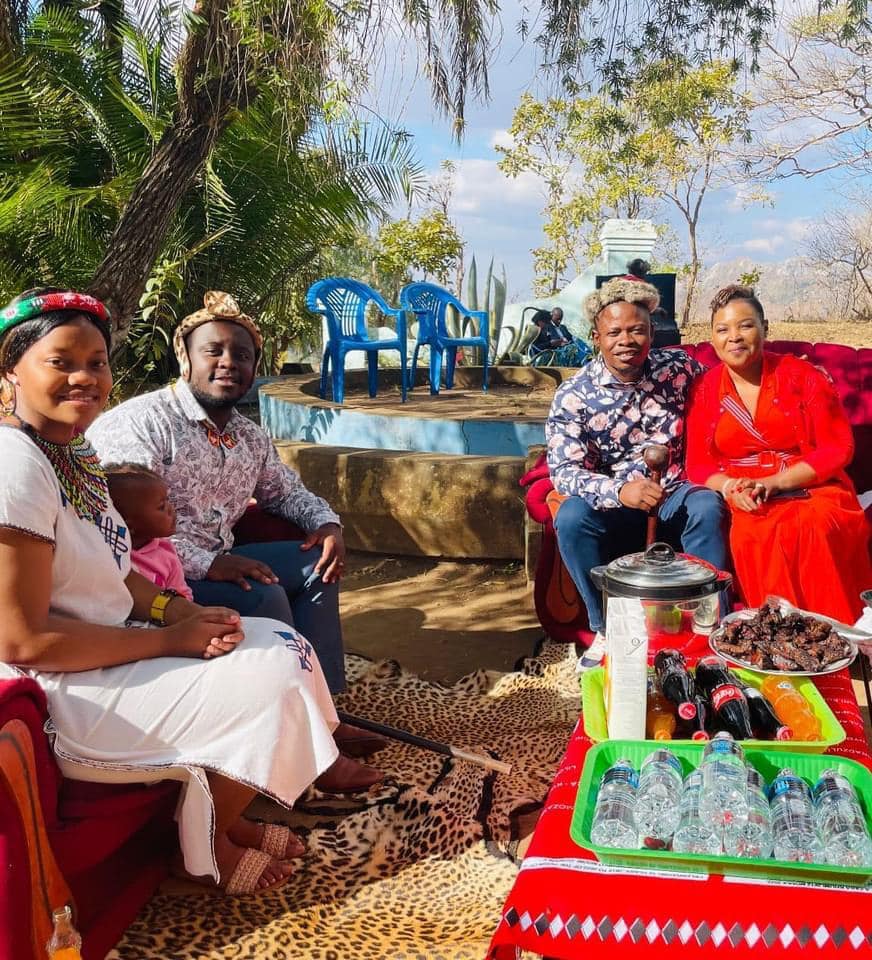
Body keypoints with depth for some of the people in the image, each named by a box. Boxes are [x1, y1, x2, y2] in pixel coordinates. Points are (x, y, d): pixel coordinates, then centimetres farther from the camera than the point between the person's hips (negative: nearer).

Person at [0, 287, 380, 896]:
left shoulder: (74, 452, 7)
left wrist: (184, 612, -4)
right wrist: (169, 639, -18)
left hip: (103, 653, 10)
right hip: (60, 698, -10)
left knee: (283, 646, 6)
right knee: (267, 682, -12)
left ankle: (224, 818, 20)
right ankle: (206, 845, 12)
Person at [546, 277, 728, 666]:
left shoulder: (677, 366, -2)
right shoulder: (573, 395, -9)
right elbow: (563, 470, -18)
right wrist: (620, 490, -37)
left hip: (673, 496, 1)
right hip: (611, 504, -1)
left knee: (706, 506, -31)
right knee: (571, 517, -31)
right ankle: (606, 629, -14)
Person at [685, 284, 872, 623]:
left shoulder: (800, 376, 3)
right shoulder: (705, 390, 9)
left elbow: (838, 449, -1)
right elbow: (698, 464, 9)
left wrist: (773, 483, -14)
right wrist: (730, 488, -14)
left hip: (814, 492, -1)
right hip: (748, 506, 1)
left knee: (813, 527, -35)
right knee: (749, 538, -34)